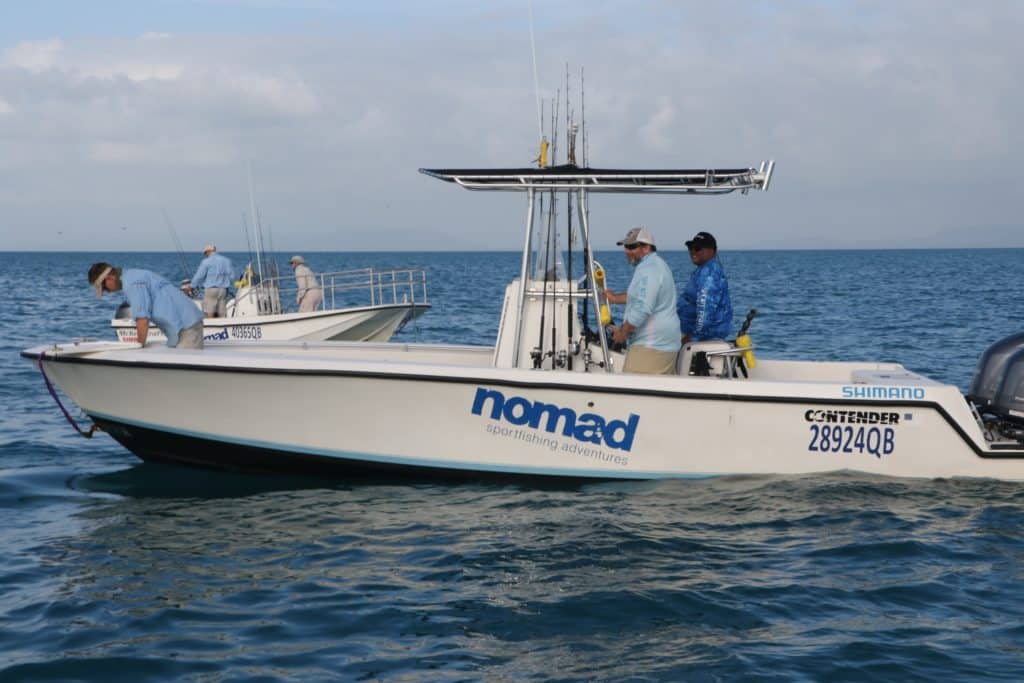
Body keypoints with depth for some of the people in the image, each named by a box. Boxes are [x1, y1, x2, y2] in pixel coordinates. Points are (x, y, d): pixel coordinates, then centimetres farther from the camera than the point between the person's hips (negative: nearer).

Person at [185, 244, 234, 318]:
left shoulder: (206, 261, -5)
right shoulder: (227, 260, 9)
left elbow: (199, 276, -2)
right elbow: (231, 276, 11)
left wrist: (190, 287, 10)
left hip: (210, 290, -5)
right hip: (223, 290, 5)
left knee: (209, 314, -5)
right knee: (221, 314, 4)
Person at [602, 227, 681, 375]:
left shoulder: (648, 269, -16)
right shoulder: (656, 265, 19)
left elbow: (642, 309, -25)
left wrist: (623, 331, -15)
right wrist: (615, 298, 31)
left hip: (651, 346, -11)